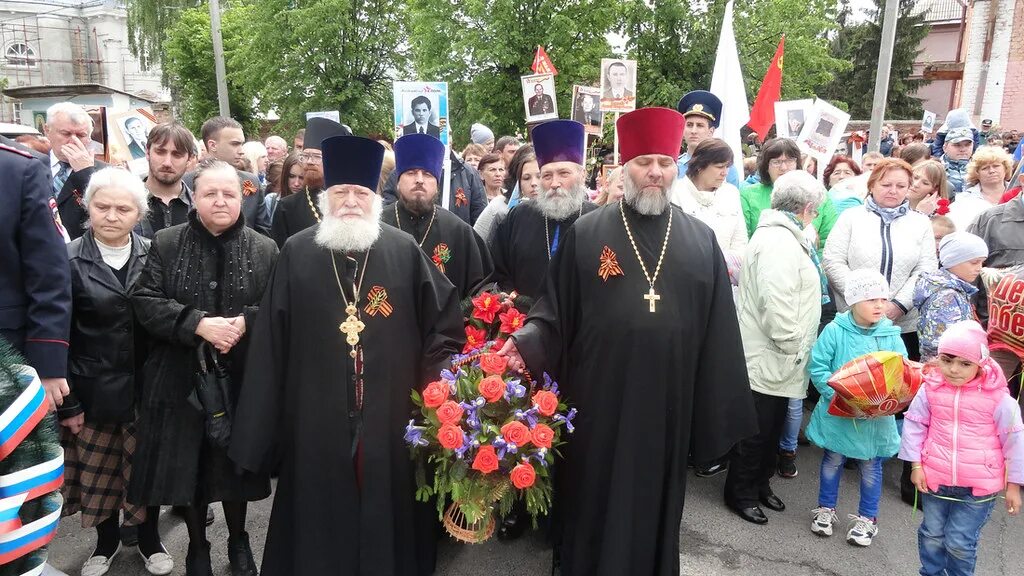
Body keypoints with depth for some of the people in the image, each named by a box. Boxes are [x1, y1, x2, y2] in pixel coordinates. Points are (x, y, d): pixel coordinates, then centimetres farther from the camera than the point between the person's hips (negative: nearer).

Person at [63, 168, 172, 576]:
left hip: (146, 386, 1)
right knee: (99, 470, 12)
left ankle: (149, 538, 34)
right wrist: (66, 402, -6)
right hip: (94, 389, -1)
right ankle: (107, 541, 37)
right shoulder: (69, 260, -6)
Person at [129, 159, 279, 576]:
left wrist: (245, 322, -20)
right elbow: (145, 301, -6)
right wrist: (197, 323, -20)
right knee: (187, 464, 10)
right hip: (182, 377, 0)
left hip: (240, 378, 0)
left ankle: (238, 542, 35)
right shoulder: (166, 243, 1)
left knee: (235, 462, 12)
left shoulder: (265, 249, 1)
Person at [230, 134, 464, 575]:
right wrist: (258, 431, 1)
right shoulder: (297, 254, 1)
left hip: (391, 420, 0)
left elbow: (444, 326, 1)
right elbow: (270, 346, 2)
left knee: (388, 518, 13)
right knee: (319, 520, 13)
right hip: (317, 422, 1)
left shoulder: (406, 252, -1)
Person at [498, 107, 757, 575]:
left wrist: (719, 410, 4)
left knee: (656, 509, 17)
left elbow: (718, 330, 4)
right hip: (599, 399, -2)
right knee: (595, 510, 12)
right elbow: (555, 310, 0)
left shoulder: (701, 241, 4)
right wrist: (526, 342, -19)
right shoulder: (585, 233, -3)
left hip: (668, 403, 2)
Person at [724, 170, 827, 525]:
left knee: (772, 428, 21)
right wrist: (791, 345, -19)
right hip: (769, 358, -10)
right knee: (756, 430, 4)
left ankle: (760, 484, 36)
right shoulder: (779, 243, -21)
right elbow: (777, 304, -28)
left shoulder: (784, 237, 14)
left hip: (777, 359, 10)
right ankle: (740, 493, 19)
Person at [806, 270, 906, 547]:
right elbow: (818, 367, -12)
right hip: (837, 413, -1)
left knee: (871, 466, 15)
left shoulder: (891, 336, -5)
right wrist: (838, 394, -22)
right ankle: (825, 509, 35)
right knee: (833, 461, 16)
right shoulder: (835, 331, -13)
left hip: (877, 418, 2)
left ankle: (867, 518, 34)